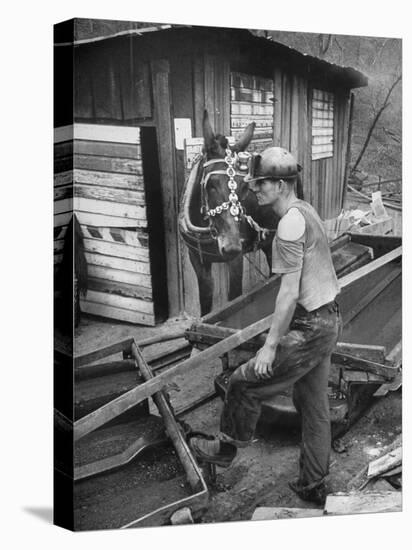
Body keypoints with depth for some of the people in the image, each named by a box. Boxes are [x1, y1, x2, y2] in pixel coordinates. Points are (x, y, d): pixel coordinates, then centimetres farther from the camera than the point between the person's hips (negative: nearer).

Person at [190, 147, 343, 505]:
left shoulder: (290, 224, -19)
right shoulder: (308, 211, 12)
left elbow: (290, 292, -22)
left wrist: (270, 345, -18)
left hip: (310, 327, -10)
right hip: (329, 319, 10)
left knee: (245, 383, 2)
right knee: (314, 405, 18)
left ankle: (225, 449, 24)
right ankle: (314, 486, 31)